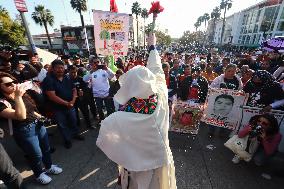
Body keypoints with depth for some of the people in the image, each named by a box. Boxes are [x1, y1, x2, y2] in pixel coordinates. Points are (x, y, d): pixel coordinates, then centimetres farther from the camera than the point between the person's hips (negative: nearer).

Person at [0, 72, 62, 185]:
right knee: (36, 155, 12)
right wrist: (18, 97, -32)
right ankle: (39, 174, 40)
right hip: (25, 131, -7)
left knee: (46, 148, 22)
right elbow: (21, 116, -32)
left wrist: (39, 116, 3)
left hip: (38, 124, 7)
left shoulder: (21, 94, 3)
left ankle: (49, 167, 47)